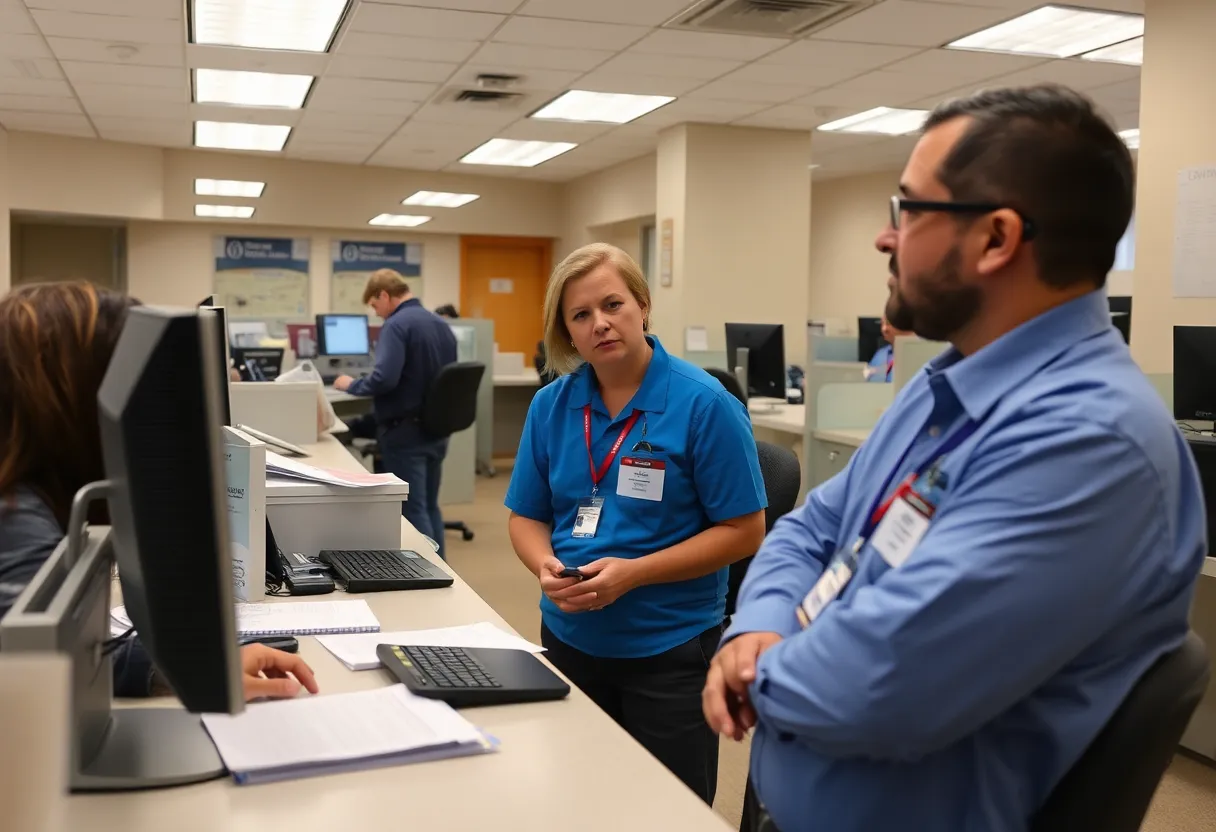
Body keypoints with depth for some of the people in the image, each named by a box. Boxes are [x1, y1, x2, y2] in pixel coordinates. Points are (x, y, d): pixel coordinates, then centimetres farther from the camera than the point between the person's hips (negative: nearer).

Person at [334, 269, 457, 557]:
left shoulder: (397, 325, -15)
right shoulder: (442, 325, 9)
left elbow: (384, 378, -26)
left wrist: (351, 385, -9)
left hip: (405, 431, -8)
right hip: (437, 430, 8)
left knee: (412, 512, -1)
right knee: (429, 507, 16)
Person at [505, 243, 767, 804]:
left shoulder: (704, 404, -13)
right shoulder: (550, 406, 1)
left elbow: (744, 531, -13)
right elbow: (527, 517, 9)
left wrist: (633, 573, -21)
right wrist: (546, 566, -14)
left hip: (671, 648, -4)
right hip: (569, 639, 5)